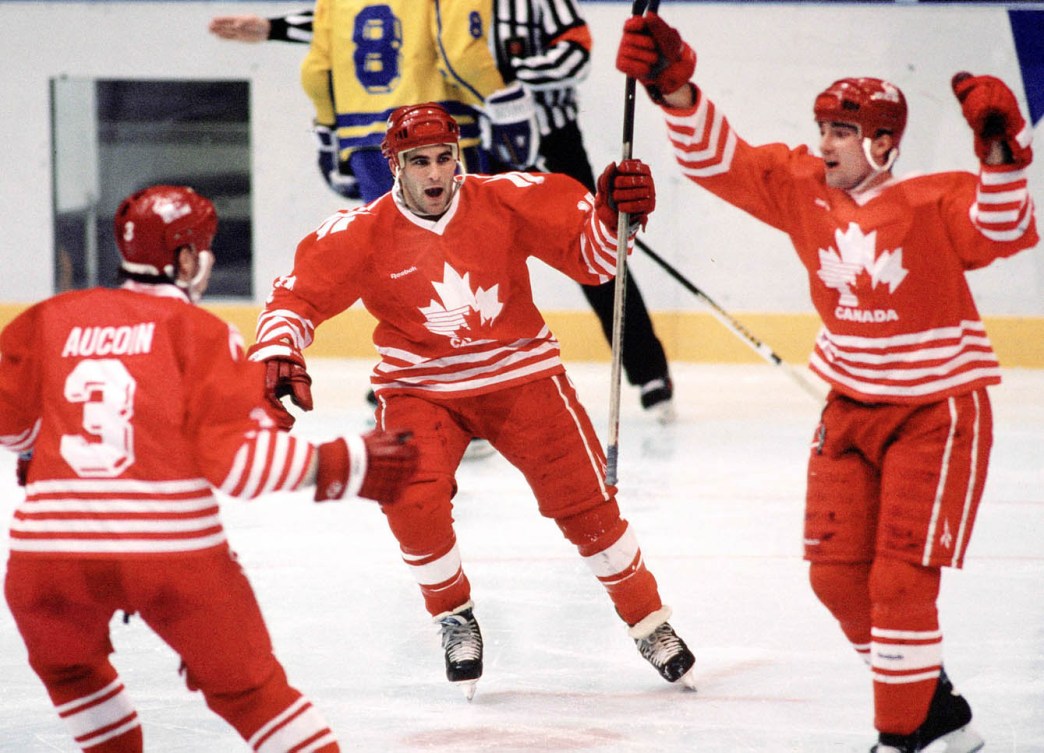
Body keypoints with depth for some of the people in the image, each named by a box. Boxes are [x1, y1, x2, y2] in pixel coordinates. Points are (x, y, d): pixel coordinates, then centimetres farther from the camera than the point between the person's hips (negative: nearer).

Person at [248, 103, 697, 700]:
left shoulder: (509, 201, -12)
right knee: (413, 500, -23)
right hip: (420, 387, 0)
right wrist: (279, 349, -25)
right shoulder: (361, 233, -12)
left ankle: (649, 621, 20)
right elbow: (299, 293, -7)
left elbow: (589, 254, -8)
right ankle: (455, 616, 5)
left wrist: (614, 210, -27)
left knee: (585, 502, -1)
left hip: (519, 374, 0)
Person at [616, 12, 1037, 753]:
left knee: (900, 579, -10)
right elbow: (716, 159, -6)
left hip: (937, 412, -6)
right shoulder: (801, 187, -4)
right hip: (852, 407, 6)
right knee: (836, 571, 6)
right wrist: (675, 87, -22)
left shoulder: (932, 203, -18)